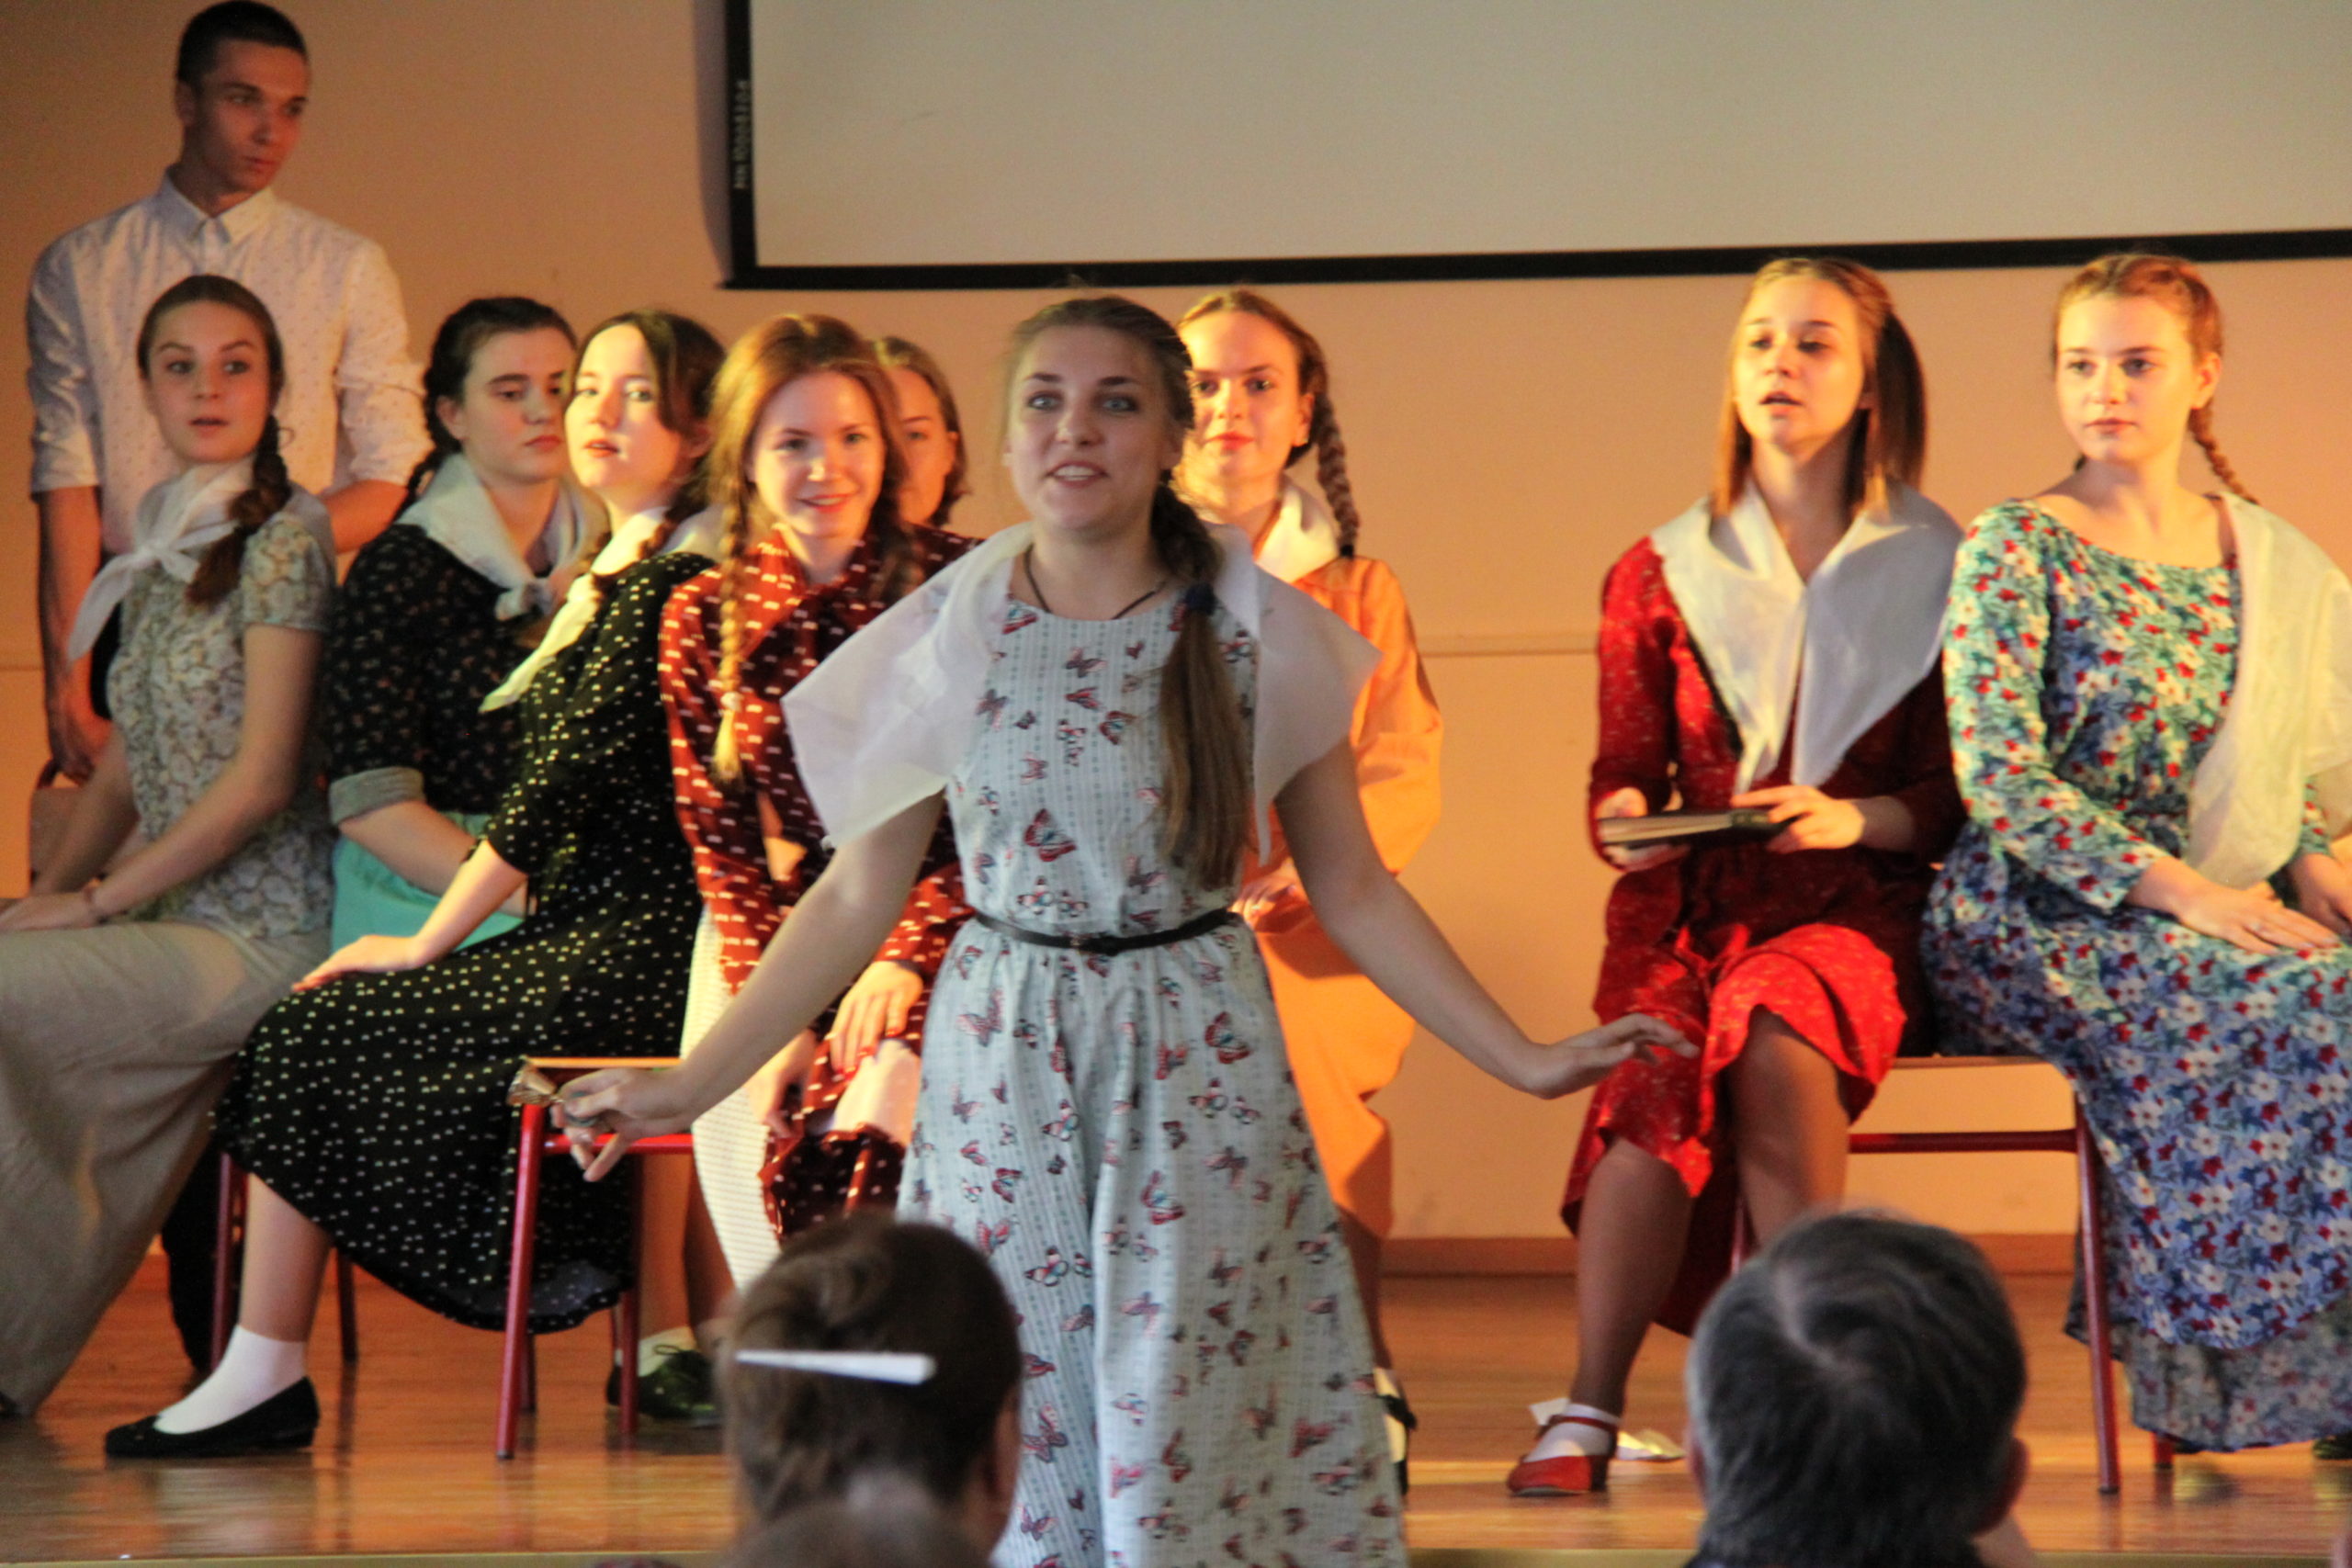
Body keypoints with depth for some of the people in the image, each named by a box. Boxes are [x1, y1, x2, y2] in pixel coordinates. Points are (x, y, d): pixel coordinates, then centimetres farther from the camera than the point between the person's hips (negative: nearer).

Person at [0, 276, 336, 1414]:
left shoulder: (282, 539, -9)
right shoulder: (161, 550, 17)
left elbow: (263, 778, -15)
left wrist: (100, 901, -13)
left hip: (259, 931, -8)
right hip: (178, 923, 8)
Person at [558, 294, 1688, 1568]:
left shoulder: (1260, 635, -2)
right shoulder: (944, 639, -1)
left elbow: (1353, 892, 5)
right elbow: (857, 898, 5)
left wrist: (1523, 1063, 0)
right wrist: (689, 1085, 2)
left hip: (1197, 1068, -1)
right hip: (1001, 1069, 1)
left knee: (1184, 1437, -2)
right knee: (1012, 1438, 1)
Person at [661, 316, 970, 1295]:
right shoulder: (704, 622, 8)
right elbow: (720, 843, 7)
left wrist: (904, 959, -14)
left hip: (938, 934, -3)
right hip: (775, 942, 3)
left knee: (865, 1141, -29)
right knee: (747, 1146, -22)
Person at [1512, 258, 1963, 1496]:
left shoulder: (1936, 570, 9)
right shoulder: (1661, 576, 15)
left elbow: (1952, 800, 5)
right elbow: (1622, 775, 14)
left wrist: (1856, 818, -15)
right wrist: (1625, 821, -10)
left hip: (1857, 898, -2)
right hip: (1692, 897, 2)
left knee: (1775, 1034, -36)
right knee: (1659, 1060, -31)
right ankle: (1588, 1410, -31)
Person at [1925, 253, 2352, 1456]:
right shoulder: (2015, 547, -4)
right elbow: (1997, 777, -13)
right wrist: (2179, 890, -19)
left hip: (2215, 901, 6)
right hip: (2033, 924, -6)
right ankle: (2225, 1370, -21)